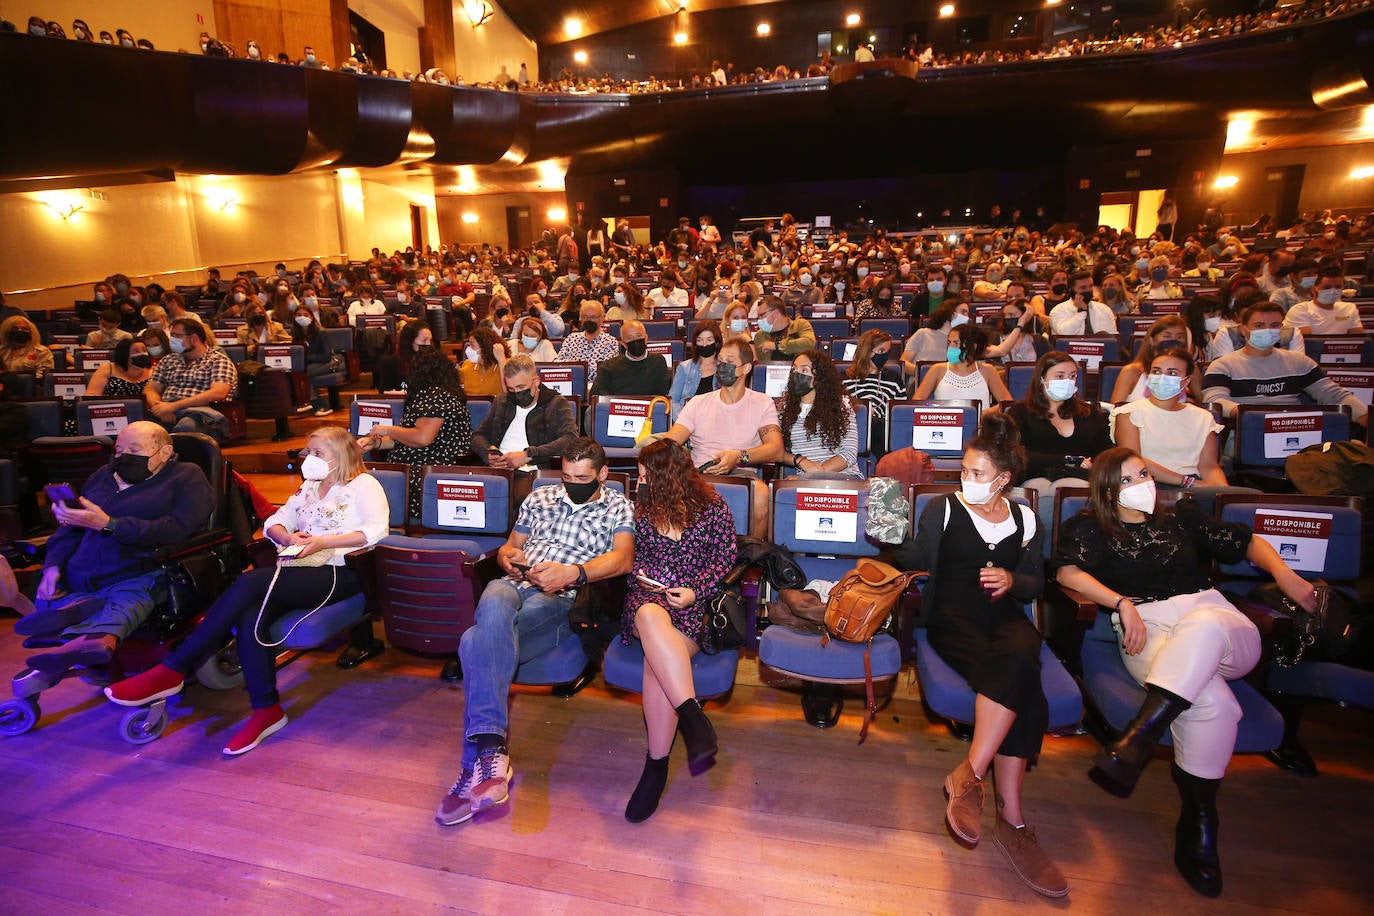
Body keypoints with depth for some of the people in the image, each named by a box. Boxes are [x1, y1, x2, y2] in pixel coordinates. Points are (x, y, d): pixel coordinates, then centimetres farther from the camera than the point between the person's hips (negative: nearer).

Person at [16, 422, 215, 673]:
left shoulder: (187, 477, 4)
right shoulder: (105, 476, 24)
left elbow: (176, 529, -12)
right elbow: (71, 528, 23)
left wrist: (109, 525, -17)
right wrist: (52, 566, 4)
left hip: (142, 575, -8)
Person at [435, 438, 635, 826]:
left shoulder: (618, 508, 14)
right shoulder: (540, 497, 28)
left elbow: (623, 558, -4)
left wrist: (572, 572, -21)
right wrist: (508, 556, 3)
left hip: (561, 601, -3)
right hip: (514, 585, 4)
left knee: (477, 642, -31)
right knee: (493, 608, -37)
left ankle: (477, 764, -28)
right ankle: (492, 749, -43)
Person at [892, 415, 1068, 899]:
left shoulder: (1026, 521, 16)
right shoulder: (943, 508, 9)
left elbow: (1035, 583, 18)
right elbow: (915, 560, 1)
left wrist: (1013, 581, -2)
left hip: (1005, 616, 3)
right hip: (952, 615, -3)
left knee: (1017, 660, -36)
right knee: (1024, 691, -31)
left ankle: (969, 775, -30)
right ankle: (1011, 817, -28)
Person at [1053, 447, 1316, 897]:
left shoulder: (1182, 516, 23)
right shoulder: (1091, 527, 14)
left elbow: (1246, 542, 26)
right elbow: (1067, 571, -3)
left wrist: (1283, 573, 6)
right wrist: (1123, 602, -15)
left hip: (1217, 622, 2)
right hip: (1146, 630, -2)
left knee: (1200, 627, -39)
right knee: (1212, 702, -34)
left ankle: (1138, 738, -44)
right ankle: (1198, 825, -23)